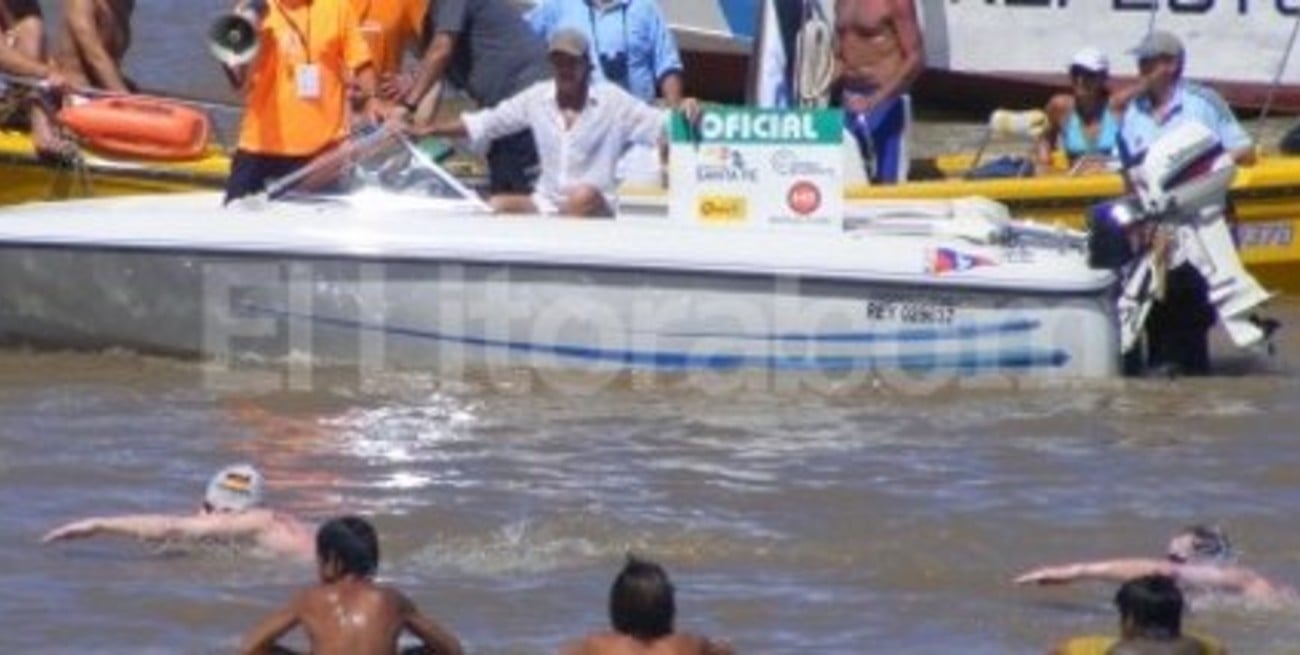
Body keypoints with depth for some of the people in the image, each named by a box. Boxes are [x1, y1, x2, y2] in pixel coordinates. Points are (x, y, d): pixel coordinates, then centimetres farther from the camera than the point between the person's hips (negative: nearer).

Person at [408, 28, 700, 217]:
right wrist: (428, 131, 4)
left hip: (593, 210, -3)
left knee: (585, 195, -37)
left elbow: (659, 125, -8)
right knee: (496, 207, -22)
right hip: (546, 205, 3)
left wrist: (684, 116, -32)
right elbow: (483, 123, 11)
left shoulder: (612, 101, -4)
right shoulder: (537, 97, 6)